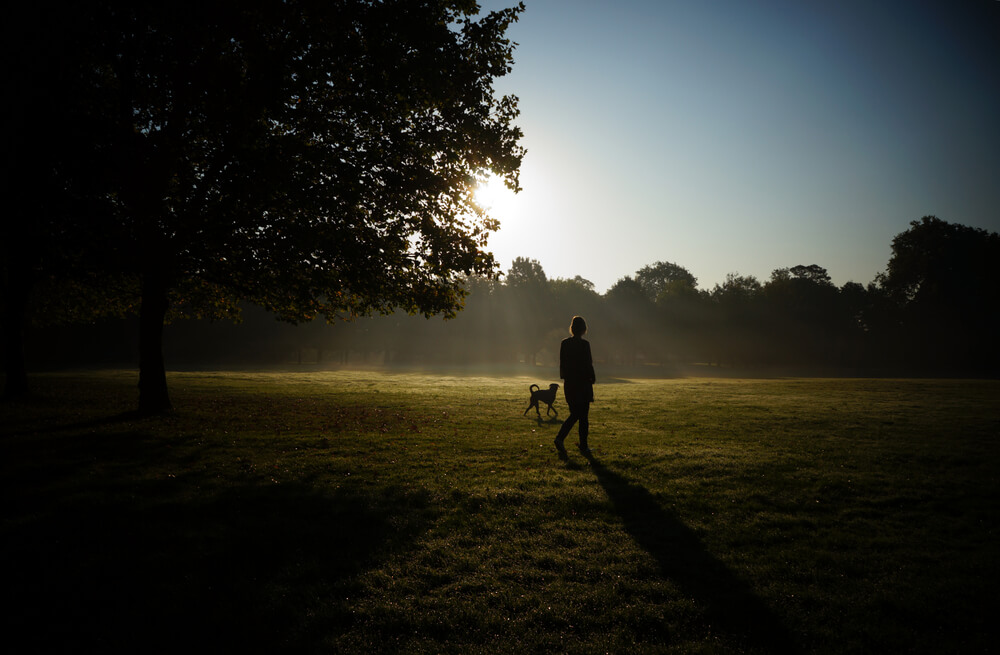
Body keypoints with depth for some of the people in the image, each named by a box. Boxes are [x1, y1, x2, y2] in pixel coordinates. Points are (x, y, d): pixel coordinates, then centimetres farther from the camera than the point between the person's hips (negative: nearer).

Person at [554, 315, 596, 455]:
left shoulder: (564, 343, 2)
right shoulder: (584, 344, -14)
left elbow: (562, 364, 7)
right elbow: (588, 365, -13)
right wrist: (592, 379, 0)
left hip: (568, 384, 5)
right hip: (582, 384, -5)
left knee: (574, 414, 17)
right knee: (583, 416, 6)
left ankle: (560, 438, 1)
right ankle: (583, 446, 12)